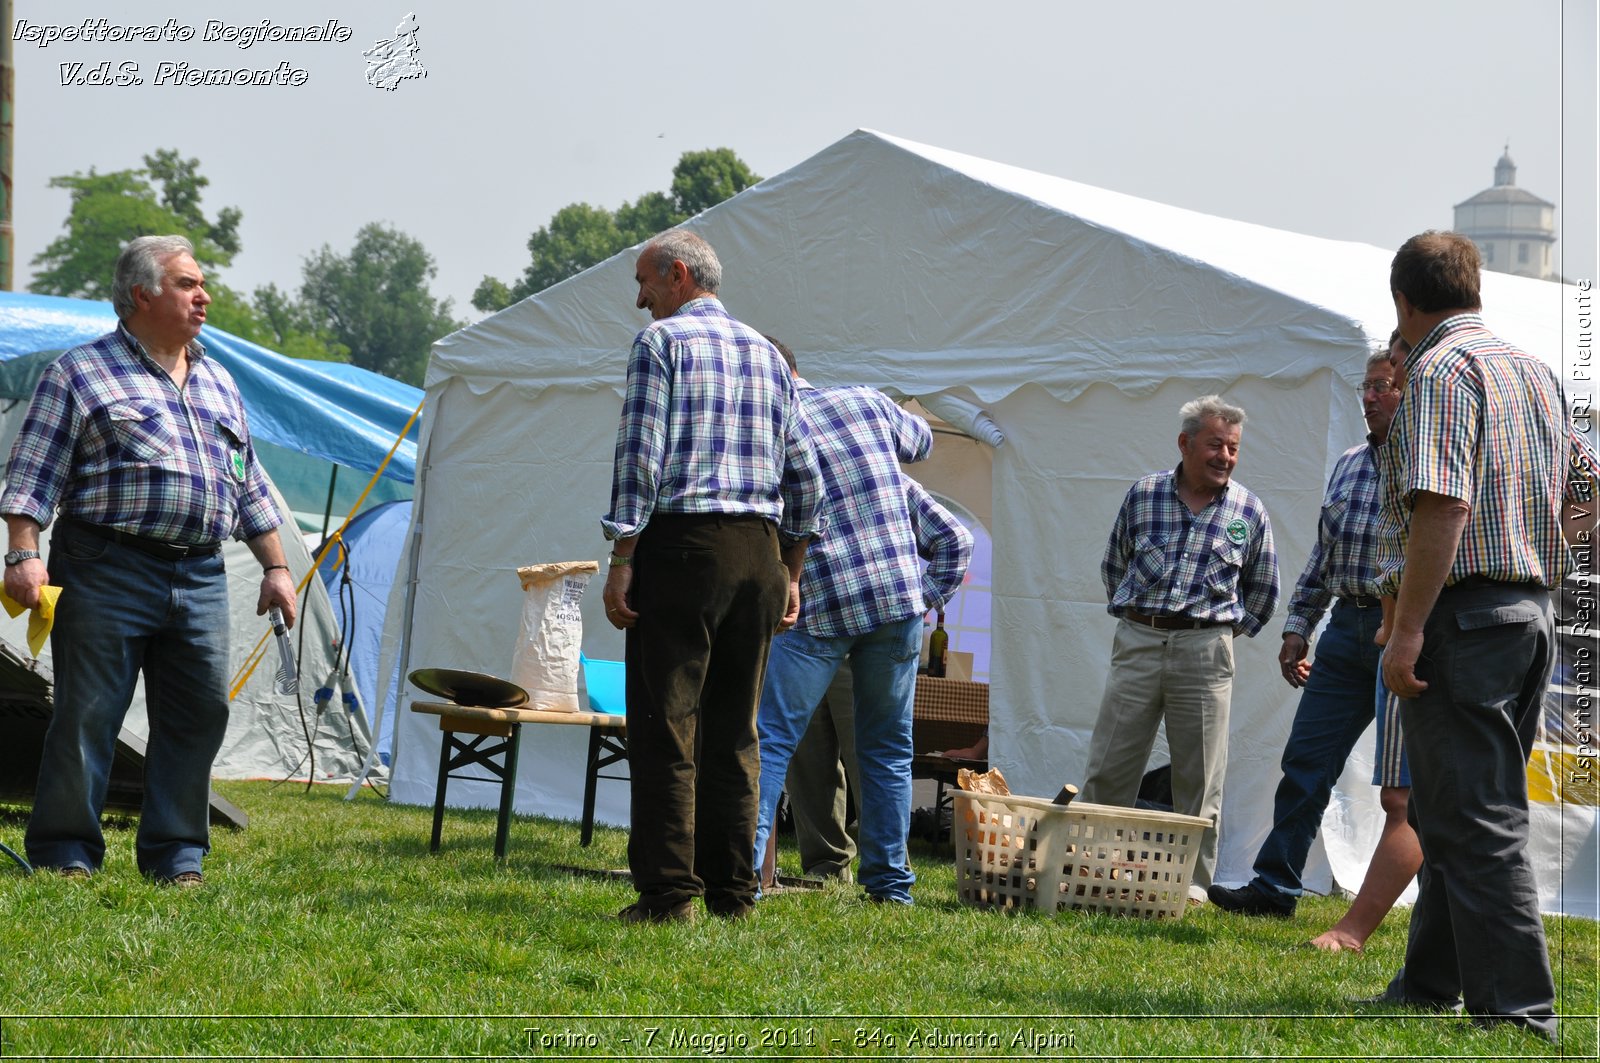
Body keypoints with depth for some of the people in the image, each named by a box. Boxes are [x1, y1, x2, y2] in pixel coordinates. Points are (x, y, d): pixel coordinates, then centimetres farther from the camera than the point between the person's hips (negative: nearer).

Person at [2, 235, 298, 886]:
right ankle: (65, 853, 5)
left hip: (200, 578, 5)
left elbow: (250, 486, 25)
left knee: (200, 712, 2)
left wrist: (275, 566, 19)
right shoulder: (80, 374, 2)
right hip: (109, 570, -5)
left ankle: (175, 856, 12)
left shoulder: (217, 382, 21)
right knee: (87, 712, -4)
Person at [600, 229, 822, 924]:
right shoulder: (766, 353, 17)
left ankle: (669, 892, -8)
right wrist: (790, 573, 20)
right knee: (735, 730, 10)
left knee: (665, 726, -4)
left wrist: (620, 561, -11)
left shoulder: (662, 341, -1)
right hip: (761, 551, 6)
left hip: (683, 539, -6)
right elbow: (804, 476, 16)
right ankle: (733, 890, 9)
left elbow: (640, 455, -11)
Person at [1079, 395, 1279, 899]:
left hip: (1205, 651, -1)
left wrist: (1229, 631, 8)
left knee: (1199, 780, 2)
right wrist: (1133, 614, 11)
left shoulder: (1249, 512, 4)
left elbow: (1263, 591, 15)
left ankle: (1192, 884, 9)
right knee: (1108, 768, 1)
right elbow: (1113, 565, 18)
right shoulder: (1143, 495, 5)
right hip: (1137, 642, 1)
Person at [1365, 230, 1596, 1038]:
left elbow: (1442, 508, -21)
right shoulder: (1535, 370, 16)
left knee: (1475, 821, -8)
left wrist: (1407, 631, -22)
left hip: (1463, 611, -9)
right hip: (1532, 608, 9)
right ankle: (1430, 987, 23)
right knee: (1452, 812, 16)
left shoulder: (1441, 370, -11)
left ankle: (1516, 1007, -10)